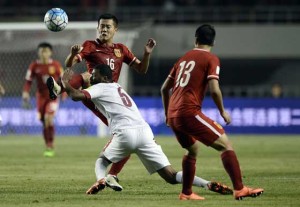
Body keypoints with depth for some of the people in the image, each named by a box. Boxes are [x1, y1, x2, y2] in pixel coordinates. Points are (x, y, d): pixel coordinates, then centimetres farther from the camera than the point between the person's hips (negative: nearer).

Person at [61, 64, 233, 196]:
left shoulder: (100, 88, 11)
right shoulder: (118, 88, 32)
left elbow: (76, 96, -2)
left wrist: (65, 83, 16)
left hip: (125, 133, -6)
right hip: (145, 132, 6)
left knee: (101, 161, 23)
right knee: (171, 176, 0)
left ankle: (101, 180, -11)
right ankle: (210, 185, -21)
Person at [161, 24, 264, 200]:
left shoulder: (184, 58, 21)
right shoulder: (211, 59, 1)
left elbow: (165, 89, 24)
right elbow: (214, 90, -12)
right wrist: (222, 111, 3)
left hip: (173, 115, 7)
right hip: (190, 113, -7)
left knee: (193, 149, 29)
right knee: (226, 144, -5)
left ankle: (186, 193, 29)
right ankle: (239, 189, -15)